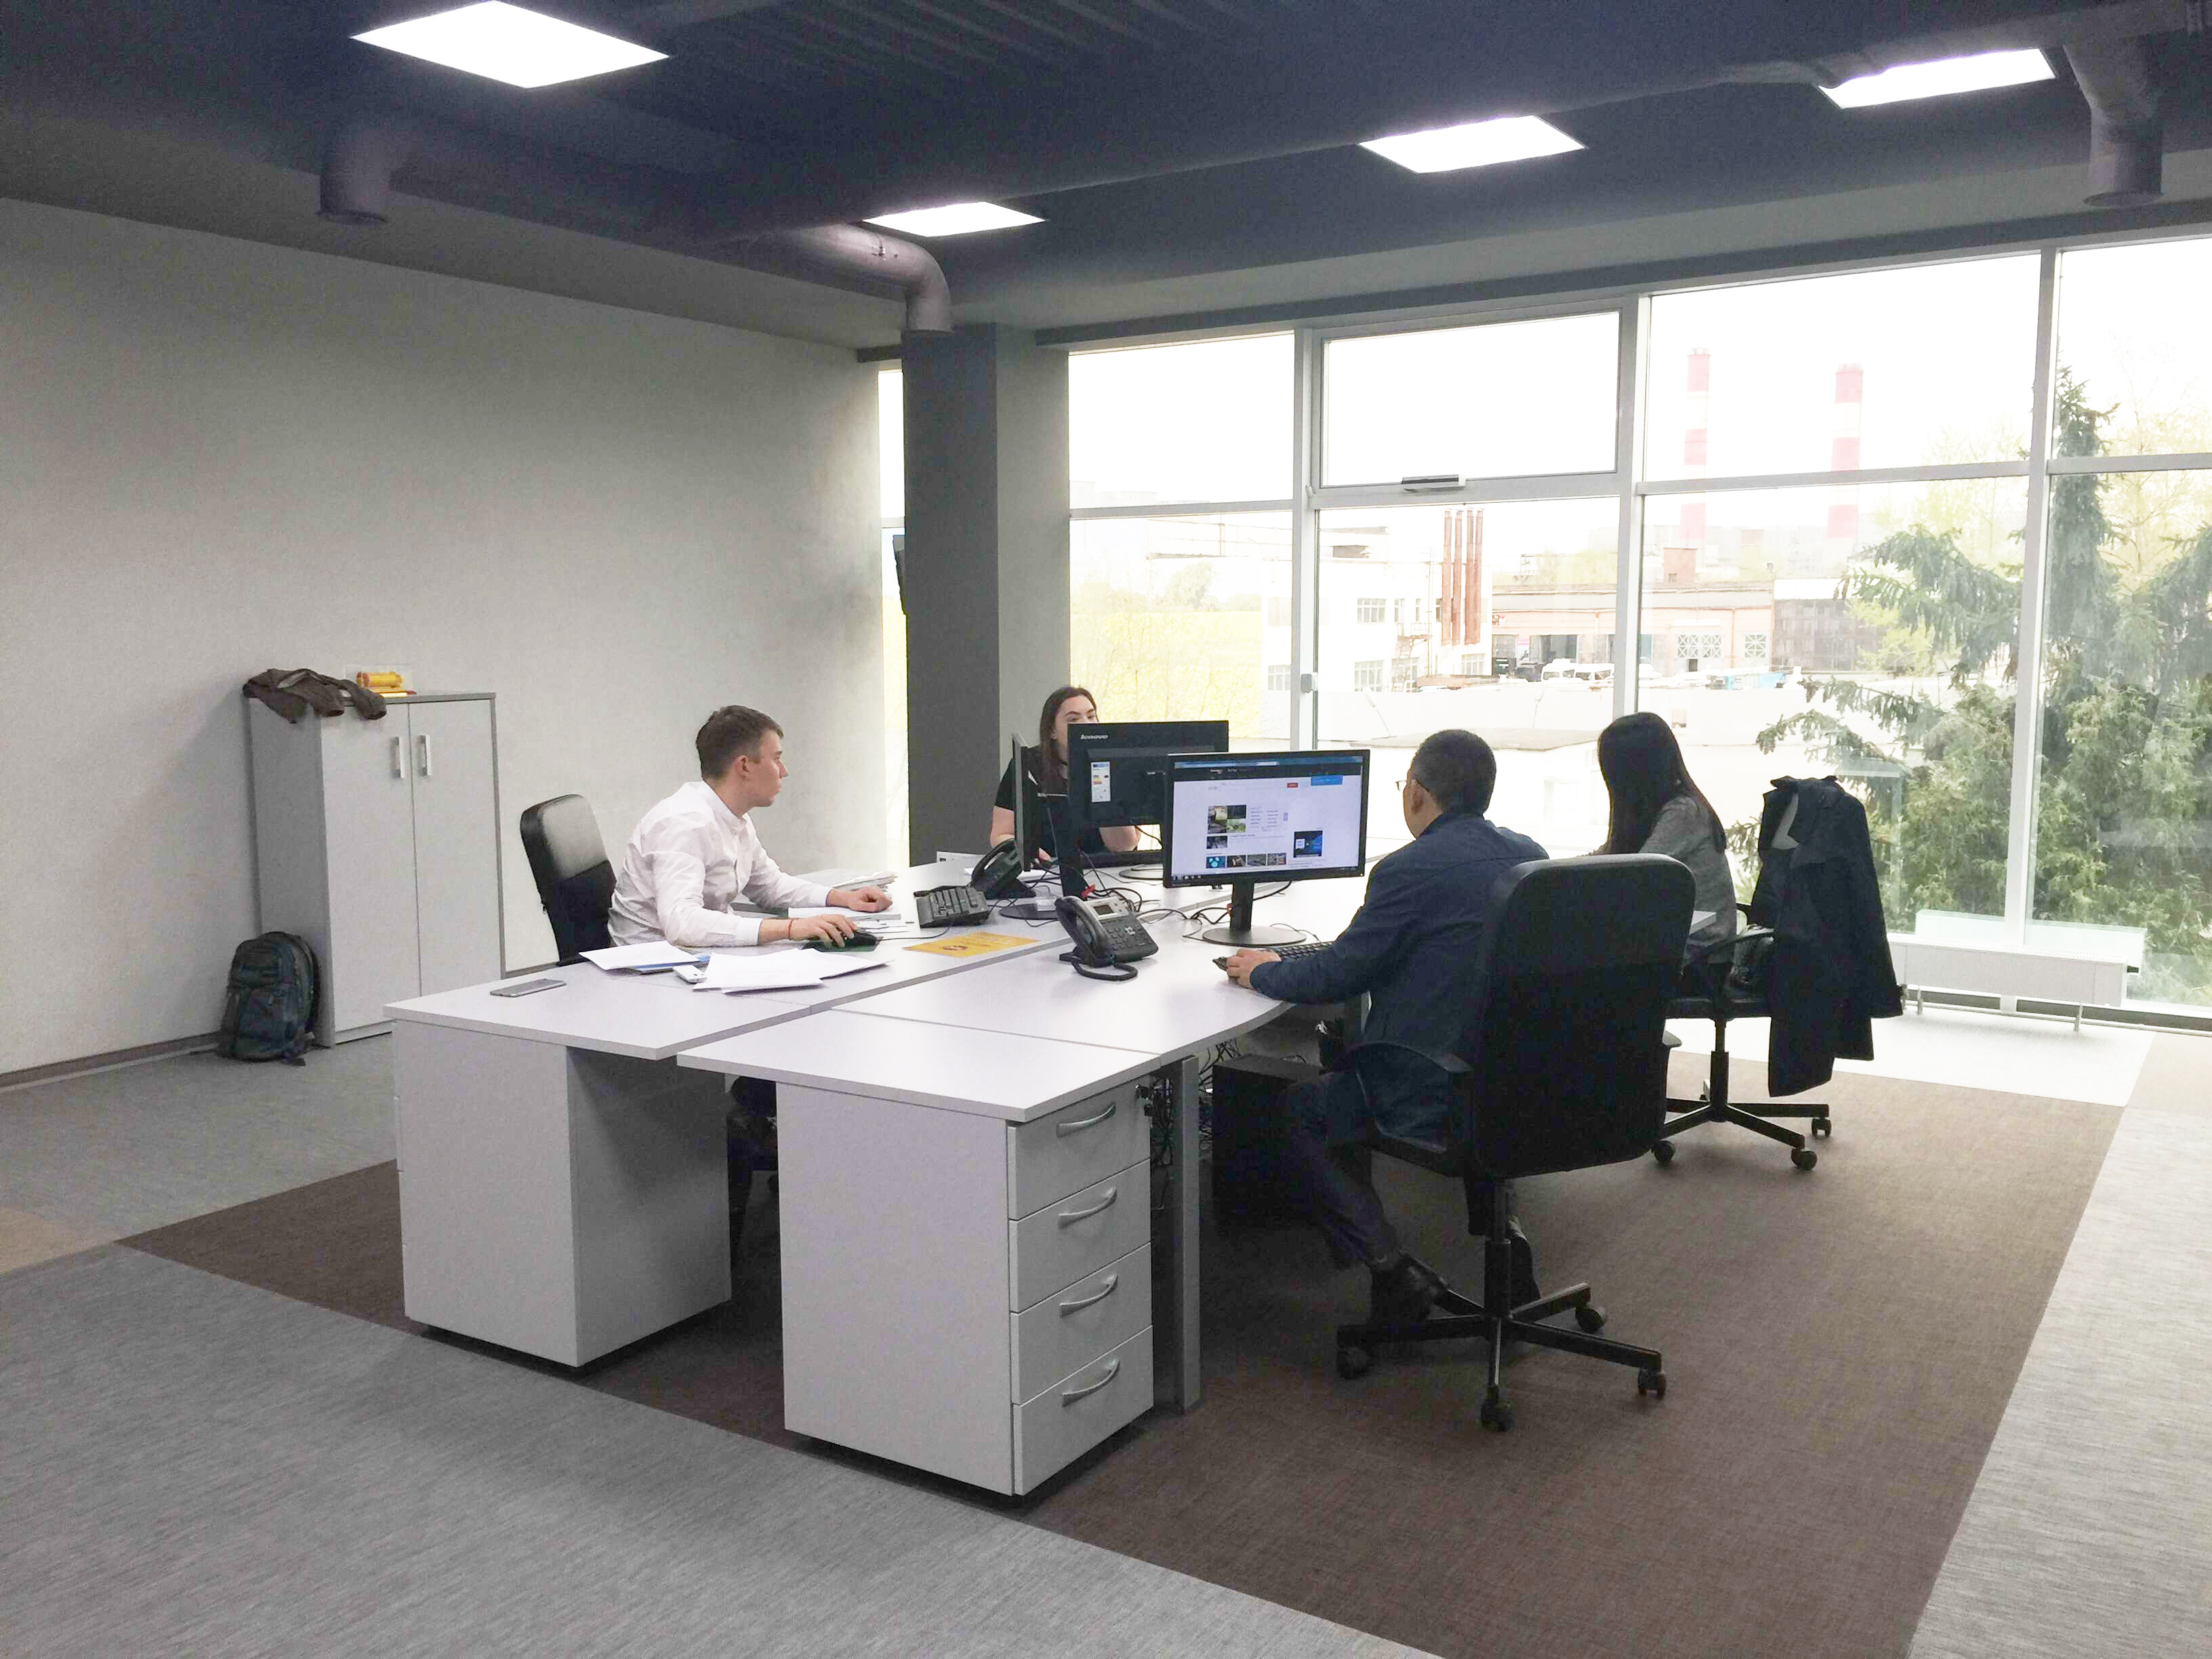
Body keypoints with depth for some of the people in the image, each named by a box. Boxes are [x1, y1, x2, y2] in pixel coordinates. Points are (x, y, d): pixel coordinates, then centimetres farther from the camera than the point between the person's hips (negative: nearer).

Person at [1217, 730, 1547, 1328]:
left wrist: (1263, 970, 8)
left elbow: (1333, 977, -11)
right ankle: (1503, 1225, 22)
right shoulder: (1530, 856, 6)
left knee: (1300, 1109, 15)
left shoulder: (1411, 870, -18)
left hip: (1435, 1099, -7)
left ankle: (1393, 1269, 5)